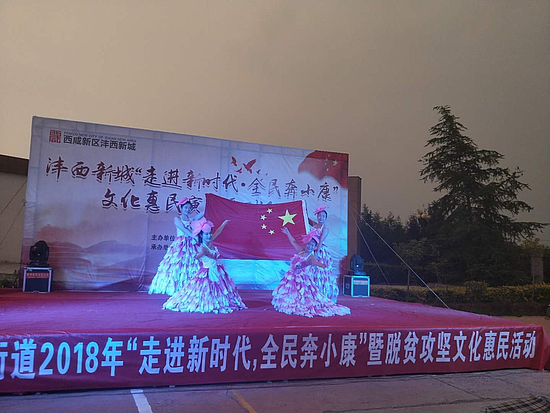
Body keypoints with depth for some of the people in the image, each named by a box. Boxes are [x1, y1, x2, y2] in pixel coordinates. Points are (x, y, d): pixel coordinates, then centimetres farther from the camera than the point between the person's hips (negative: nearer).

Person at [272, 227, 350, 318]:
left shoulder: (311, 257, -15)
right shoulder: (301, 251, 5)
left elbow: (315, 262, -36)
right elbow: (293, 242, 19)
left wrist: (321, 265, -59)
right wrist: (288, 233, 29)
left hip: (302, 280, -7)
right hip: (292, 278, 7)